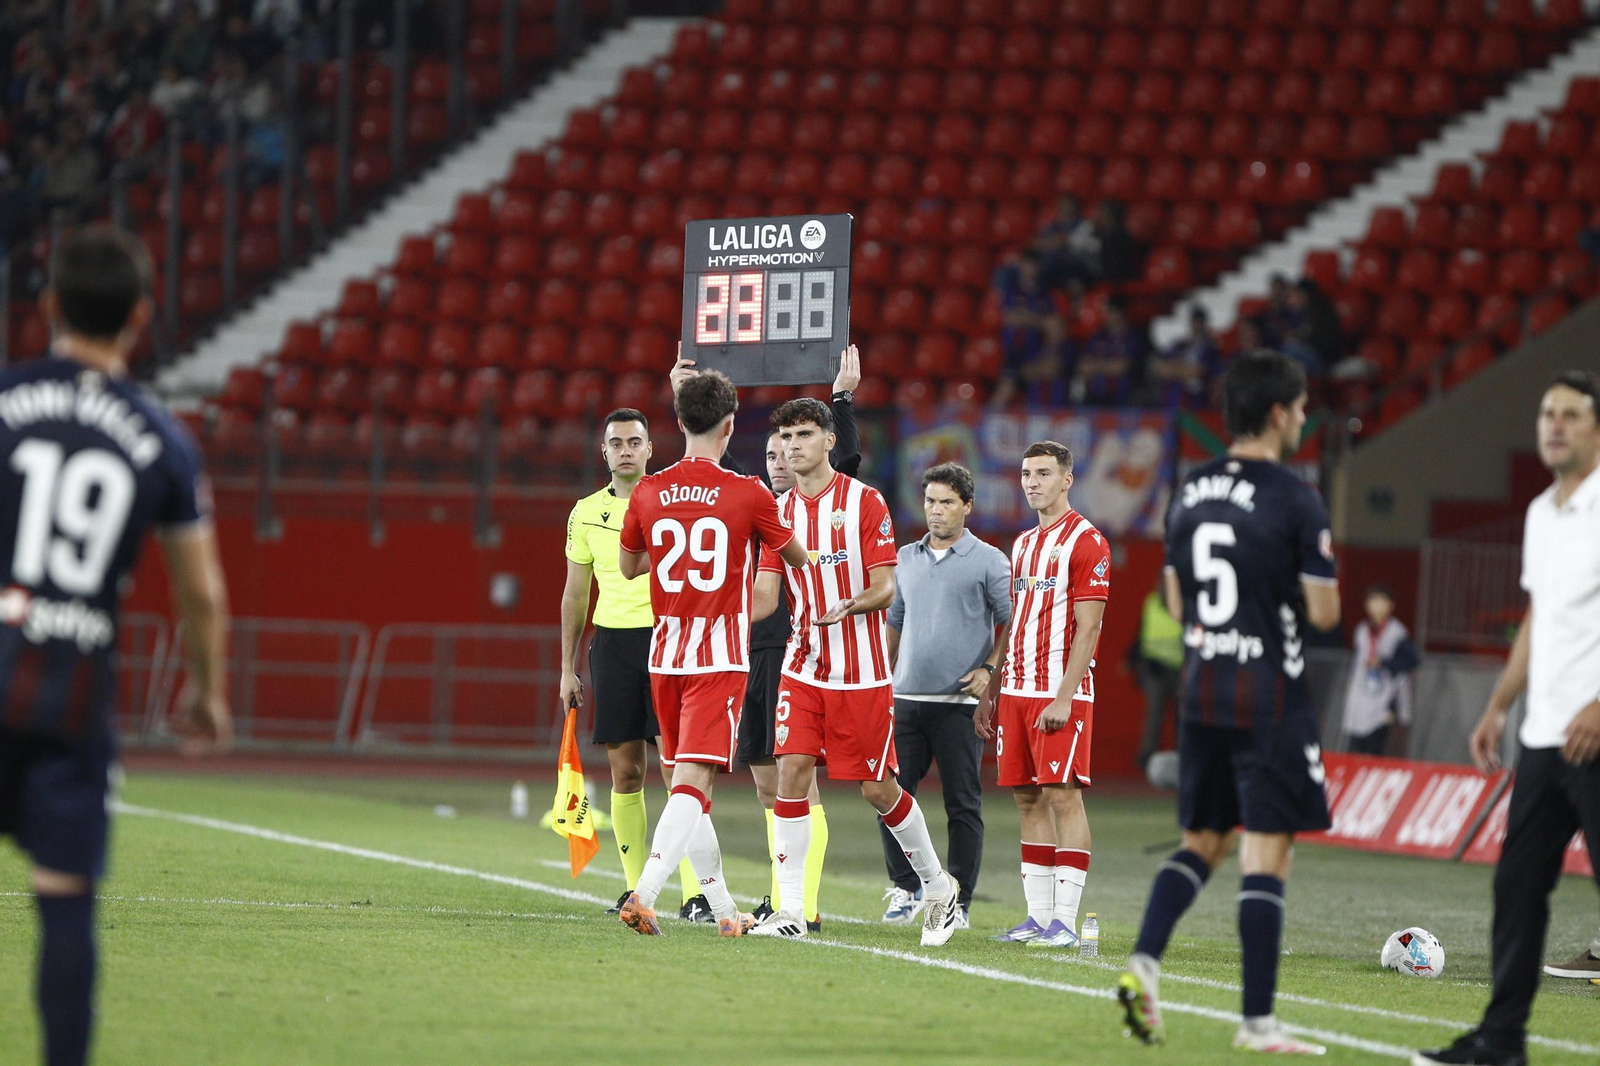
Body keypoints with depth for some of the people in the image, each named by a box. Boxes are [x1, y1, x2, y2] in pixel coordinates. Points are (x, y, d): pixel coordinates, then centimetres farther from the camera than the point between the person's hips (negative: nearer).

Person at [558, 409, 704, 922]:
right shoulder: (587, 513, 10)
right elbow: (575, 595, 16)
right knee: (626, 770, 3)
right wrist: (568, 668, 14)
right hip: (613, 643, 3)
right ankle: (635, 889, 11)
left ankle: (694, 893, -14)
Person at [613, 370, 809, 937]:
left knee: (684, 780, 15)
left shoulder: (648, 492, 1)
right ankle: (644, 894, -28)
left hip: (666, 651, 4)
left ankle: (723, 907, 19)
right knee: (694, 781, -10)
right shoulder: (748, 494, -8)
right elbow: (795, 556, 10)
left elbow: (627, 566, 17)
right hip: (720, 655, -4)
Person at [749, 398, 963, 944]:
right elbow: (764, 595, 3)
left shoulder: (864, 502, -6)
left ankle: (937, 884, 22)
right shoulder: (781, 511, 7)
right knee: (792, 770, -10)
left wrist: (851, 606, -30)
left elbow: (884, 588, -9)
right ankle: (791, 909, -8)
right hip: (803, 667, 4)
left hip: (862, 671, -4)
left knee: (878, 788, 0)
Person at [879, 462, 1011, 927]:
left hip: (960, 701, -5)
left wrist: (990, 670, -9)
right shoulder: (906, 558, 14)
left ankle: (959, 902, 5)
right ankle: (906, 889, 13)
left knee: (963, 804, 0)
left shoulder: (988, 561, 0)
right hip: (906, 697, 5)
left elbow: (1014, 622, 1)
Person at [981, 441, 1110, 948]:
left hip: (1061, 692, -8)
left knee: (1063, 795, -8)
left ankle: (1066, 920, -9)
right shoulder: (1023, 545, 18)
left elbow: (1087, 629, -12)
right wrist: (991, 696, 17)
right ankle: (1038, 916, 9)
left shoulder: (1086, 542, -7)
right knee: (1028, 798, 6)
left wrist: (1064, 696, -19)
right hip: (1017, 689, 8)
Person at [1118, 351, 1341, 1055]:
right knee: (1266, 853, -2)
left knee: (1203, 841, 18)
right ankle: (1258, 1022, -2)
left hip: (1201, 690, 6)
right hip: (1271, 698, -6)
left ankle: (1144, 963, -3)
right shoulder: (1294, 501, -12)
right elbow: (1324, 612, -11)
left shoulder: (1189, 493, 8)